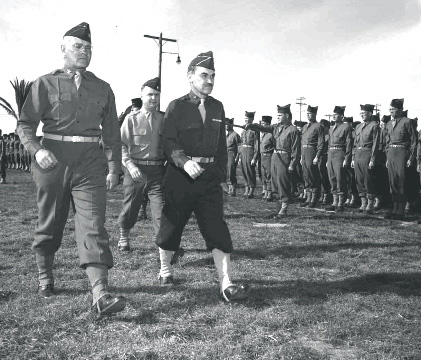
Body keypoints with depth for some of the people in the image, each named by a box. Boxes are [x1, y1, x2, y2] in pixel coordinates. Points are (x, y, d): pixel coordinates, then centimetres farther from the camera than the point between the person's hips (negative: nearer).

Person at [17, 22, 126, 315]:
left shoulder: (103, 89, 13)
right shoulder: (46, 84, 5)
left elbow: (112, 133, 16)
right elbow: (26, 123, 1)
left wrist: (114, 168, 13)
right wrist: (37, 149, -18)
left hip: (90, 162, 1)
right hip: (53, 160, 0)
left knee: (93, 225, -10)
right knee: (50, 224, 12)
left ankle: (101, 296, -17)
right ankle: (45, 277, 36)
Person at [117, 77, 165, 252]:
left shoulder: (163, 119, 7)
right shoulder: (131, 119, 0)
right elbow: (122, 145, -3)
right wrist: (131, 166, -15)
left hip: (157, 169, 1)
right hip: (136, 169, -1)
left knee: (160, 206, -9)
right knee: (130, 207, 13)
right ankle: (123, 237, 37)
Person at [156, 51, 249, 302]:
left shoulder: (217, 107, 12)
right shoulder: (176, 107, -2)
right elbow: (169, 142, -11)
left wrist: (222, 172, 14)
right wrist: (185, 162, -28)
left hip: (210, 177, 3)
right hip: (180, 175, -3)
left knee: (218, 229, -5)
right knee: (172, 224, 8)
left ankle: (226, 284, -6)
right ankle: (165, 269, 31)